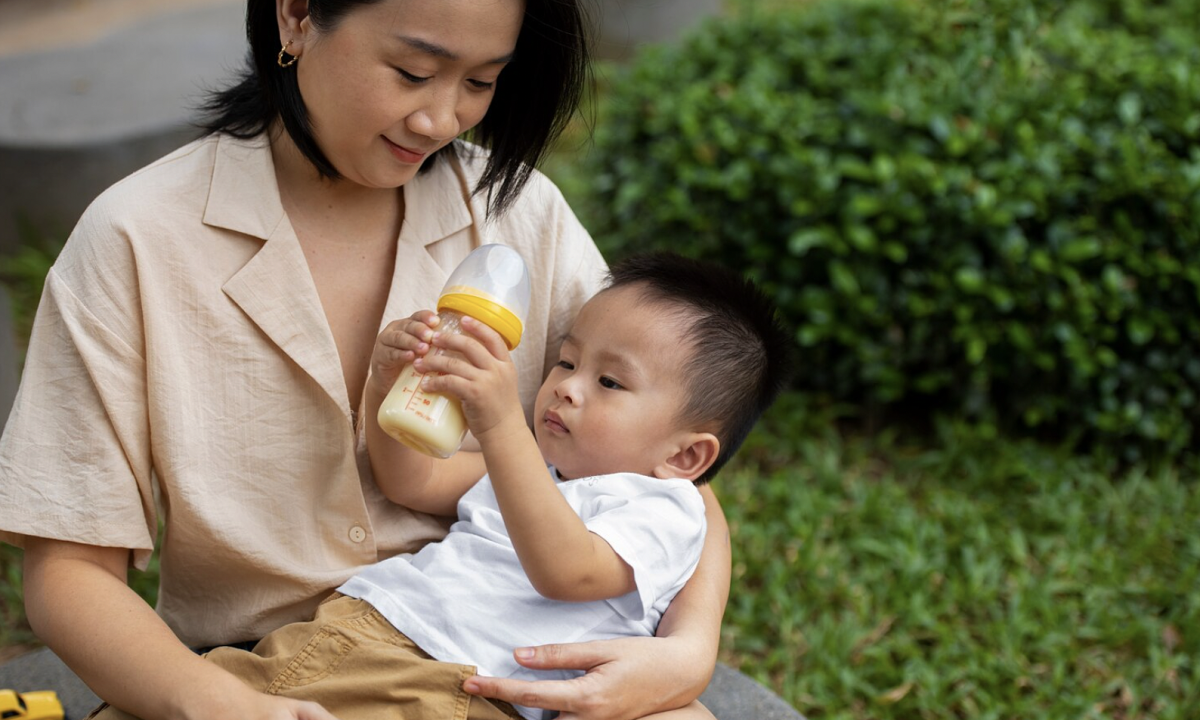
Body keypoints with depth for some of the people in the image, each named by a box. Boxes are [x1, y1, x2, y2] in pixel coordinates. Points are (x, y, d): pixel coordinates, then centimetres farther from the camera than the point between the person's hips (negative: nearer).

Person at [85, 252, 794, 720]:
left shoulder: (663, 510, 1)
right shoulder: (534, 461, 27)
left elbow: (565, 571, -18)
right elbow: (411, 483, 25)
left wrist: (501, 423, -27)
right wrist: (392, 388, 5)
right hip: (350, 623, 8)